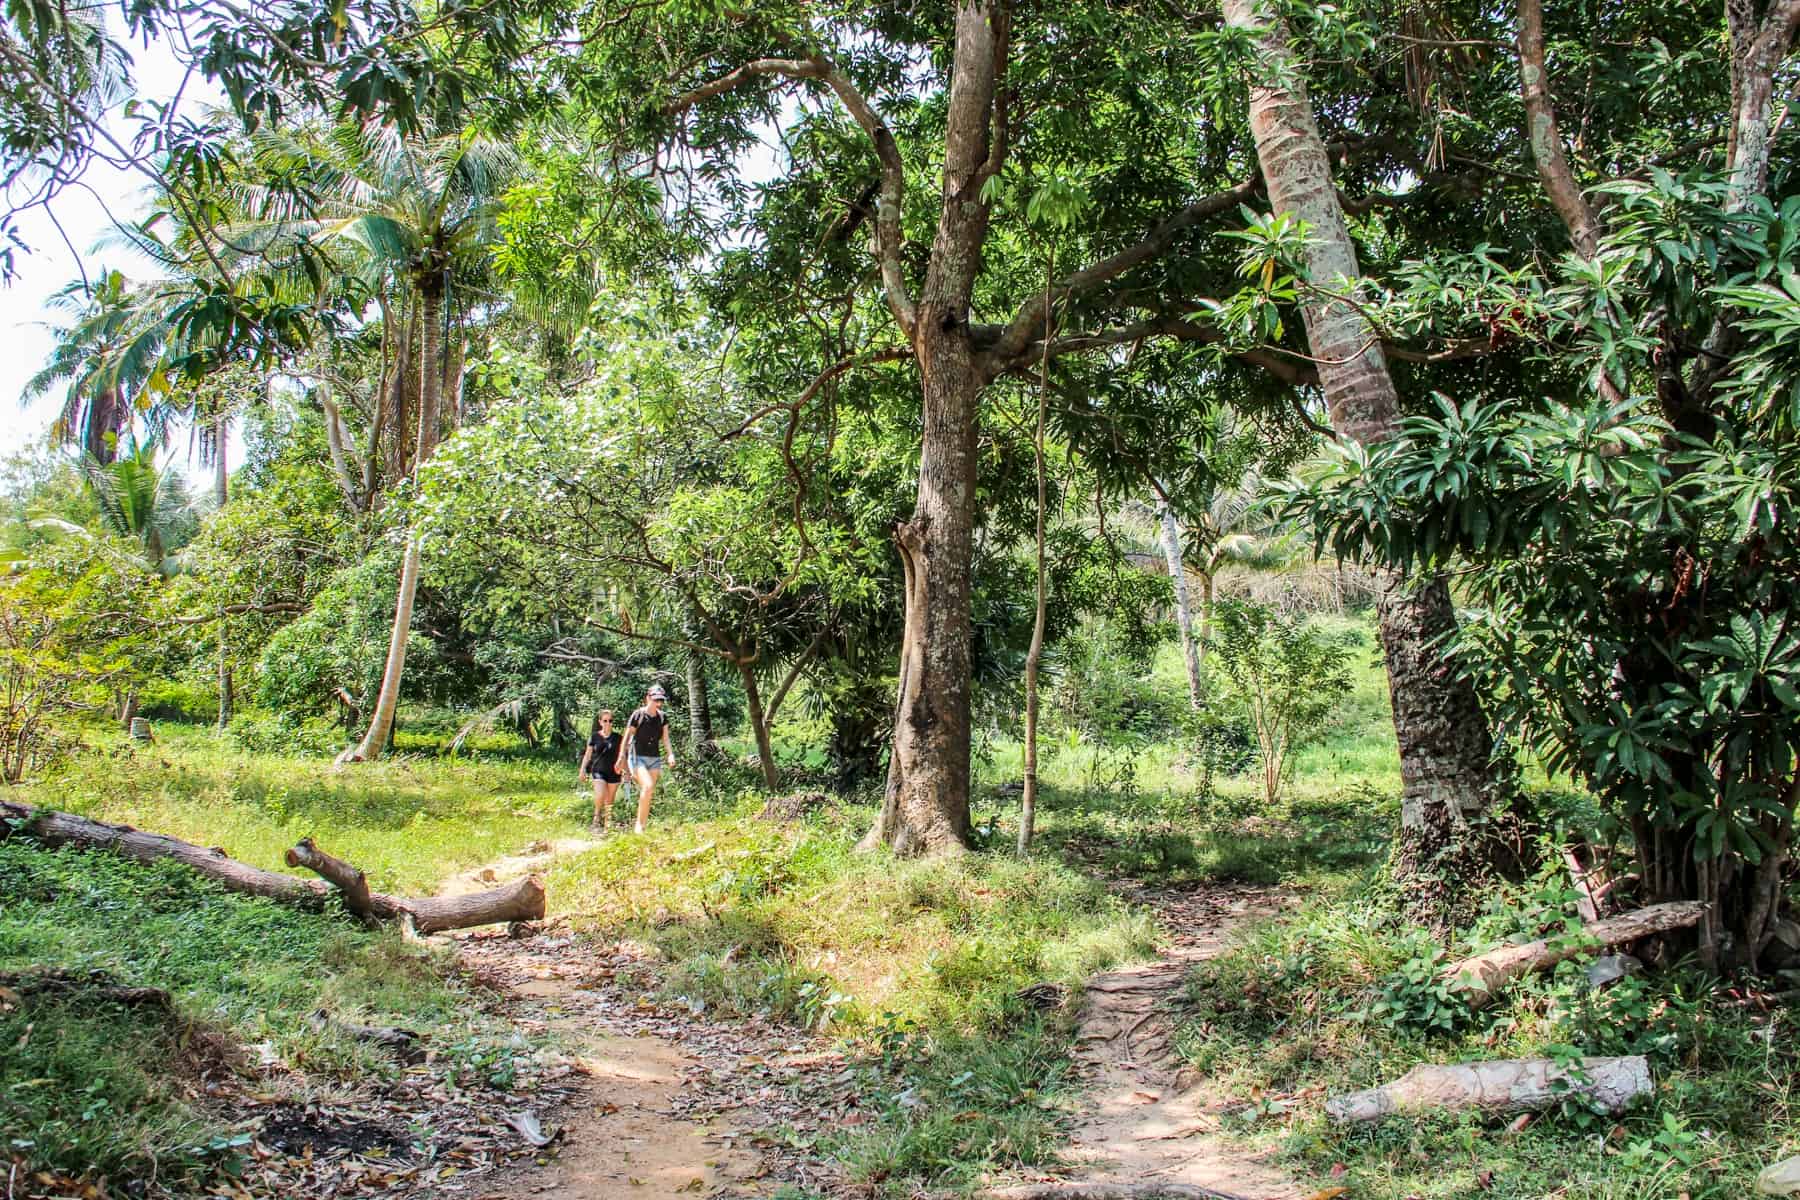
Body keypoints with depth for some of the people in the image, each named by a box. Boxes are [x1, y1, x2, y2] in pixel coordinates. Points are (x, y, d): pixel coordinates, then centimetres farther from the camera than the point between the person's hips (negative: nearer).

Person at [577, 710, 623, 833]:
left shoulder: (617, 738, 5)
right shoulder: (594, 736, 2)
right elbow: (588, 754, 7)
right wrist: (583, 769, 2)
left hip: (613, 772, 2)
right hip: (598, 771, -2)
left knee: (609, 801, 5)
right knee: (600, 795, -22)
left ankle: (607, 826, 15)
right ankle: (597, 816, 4)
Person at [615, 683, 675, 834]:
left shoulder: (662, 718, 5)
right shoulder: (638, 715, -9)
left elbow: (665, 738, 4)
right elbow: (627, 737, -4)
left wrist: (670, 754, -13)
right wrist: (621, 759, -6)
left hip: (654, 759, 5)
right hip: (637, 757, -5)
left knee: (649, 793, 4)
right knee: (647, 786, -24)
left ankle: (643, 827, 12)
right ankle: (639, 825, -14)